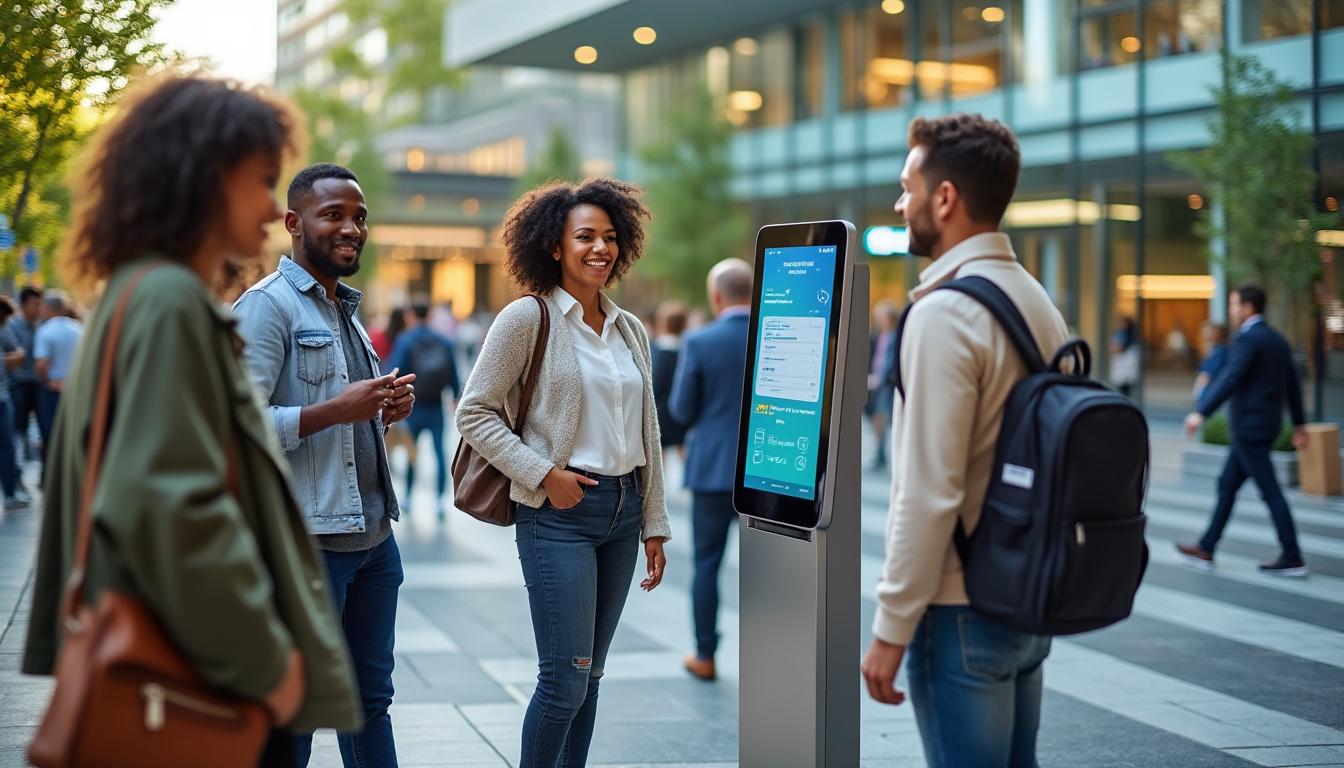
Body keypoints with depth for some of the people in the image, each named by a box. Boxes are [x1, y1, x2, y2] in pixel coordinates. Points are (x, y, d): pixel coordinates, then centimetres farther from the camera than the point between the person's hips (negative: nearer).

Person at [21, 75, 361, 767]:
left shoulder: (137, 297, 14)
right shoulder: (169, 302, -17)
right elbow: (167, 504, -25)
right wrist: (264, 657, -17)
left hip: (178, 671, 10)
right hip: (205, 687, -10)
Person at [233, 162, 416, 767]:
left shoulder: (346, 309, 18)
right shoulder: (267, 306, -10)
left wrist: (387, 407, 6)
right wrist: (338, 409, -25)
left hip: (373, 534, 9)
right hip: (308, 540, -9)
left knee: (371, 696, 16)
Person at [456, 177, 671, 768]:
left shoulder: (631, 331, 12)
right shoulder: (528, 318, -6)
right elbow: (474, 413, -7)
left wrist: (654, 525, 14)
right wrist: (543, 474, -14)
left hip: (623, 511, 6)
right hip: (560, 513, -6)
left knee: (589, 674, 11)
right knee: (565, 677, -8)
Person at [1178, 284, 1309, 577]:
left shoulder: (1247, 339, -15)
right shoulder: (1278, 340, 13)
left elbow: (1230, 379, -27)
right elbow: (1293, 385, 19)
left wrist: (1201, 413, -32)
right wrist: (1299, 425, 26)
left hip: (1249, 429, -10)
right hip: (1267, 426, 10)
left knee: (1270, 492, -5)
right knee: (1227, 486, 13)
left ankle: (1292, 558, -1)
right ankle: (1206, 550, 17)